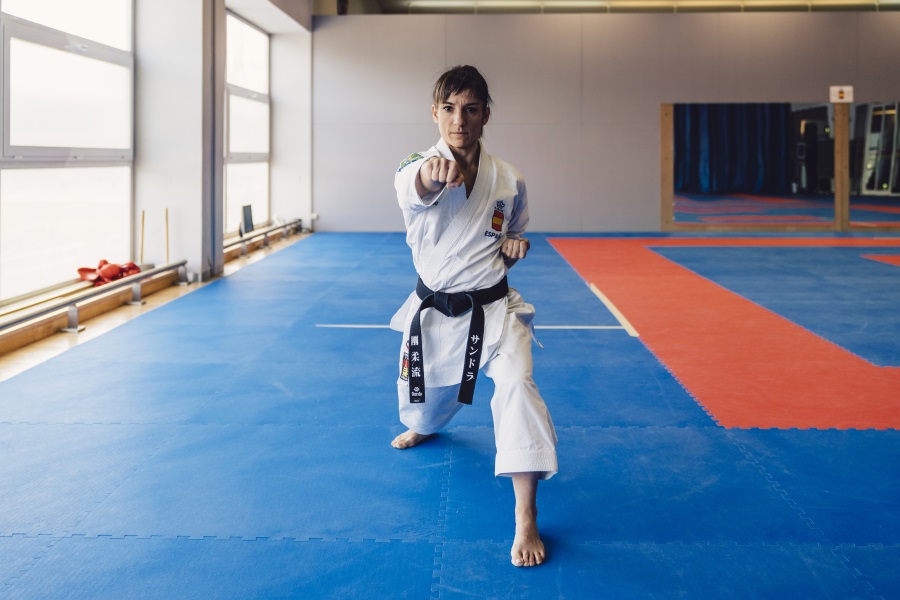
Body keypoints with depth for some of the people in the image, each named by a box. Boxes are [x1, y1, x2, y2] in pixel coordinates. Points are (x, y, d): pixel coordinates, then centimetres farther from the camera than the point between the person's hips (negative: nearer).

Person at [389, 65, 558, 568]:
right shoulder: (420, 168, -12)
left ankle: (527, 521, -21)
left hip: (493, 309, 0)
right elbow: (415, 189, -40)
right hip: (434, 312, 1)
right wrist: (431, 172, -65)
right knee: (425, 396, 21)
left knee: (517, 385, -26)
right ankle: (424, 429, 64)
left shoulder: (508, 180, -4)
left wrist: (514, 246, -10)